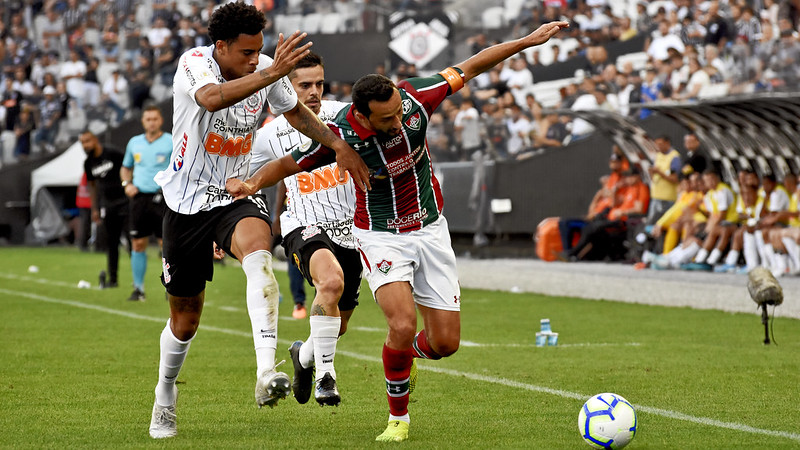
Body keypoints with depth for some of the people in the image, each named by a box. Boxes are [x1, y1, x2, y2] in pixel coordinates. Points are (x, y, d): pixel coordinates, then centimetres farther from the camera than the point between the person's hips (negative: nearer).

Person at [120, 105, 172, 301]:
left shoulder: (172, 142, -1)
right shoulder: (134, 143, 12)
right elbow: (125, 168, 24)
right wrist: (127, 184, 5)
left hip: (162, 198, -4)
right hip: (139, 197, 4)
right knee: (138, 244, 3)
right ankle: (138, 288, 11)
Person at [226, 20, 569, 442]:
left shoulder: (414, 97, -19)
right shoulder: (340, 135, -24)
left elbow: (470, 67, -6)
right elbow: (288, 163, -9)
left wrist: (529, 40, -5)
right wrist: (251, 182, -28)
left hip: (430, 229, 3)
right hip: (380, 234, -3)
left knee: (445, 342, 0)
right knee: (403, 325, -24)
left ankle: (409, 356, 38)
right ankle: (398, 417, 0)